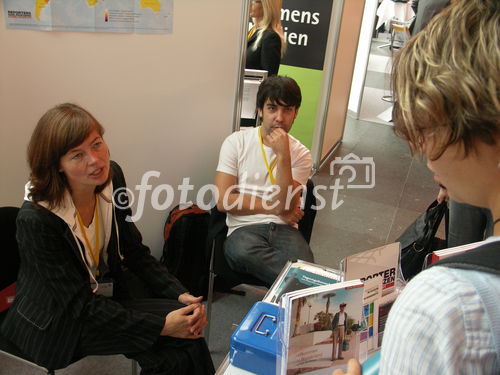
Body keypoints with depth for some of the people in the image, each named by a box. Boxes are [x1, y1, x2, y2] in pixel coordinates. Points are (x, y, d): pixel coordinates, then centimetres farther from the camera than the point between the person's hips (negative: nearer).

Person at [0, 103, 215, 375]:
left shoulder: (111, 177, -10)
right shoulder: (35, 219, -28)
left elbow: (134, 252, 0)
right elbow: (80, 305, -24)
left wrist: (179, 294, -13)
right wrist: (161, 326, -28)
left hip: (108, 290, 6)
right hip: (58, 321, -5)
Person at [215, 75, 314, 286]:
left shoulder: (300, 154, 6)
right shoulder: (236, 142, 1)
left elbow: (286, 207, -8)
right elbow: (223, 201, -6)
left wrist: (283, 156, -16)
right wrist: (274, 208, -4)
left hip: (284, 229, 0)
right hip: (243, 228, 0)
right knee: (242, 251, -37)